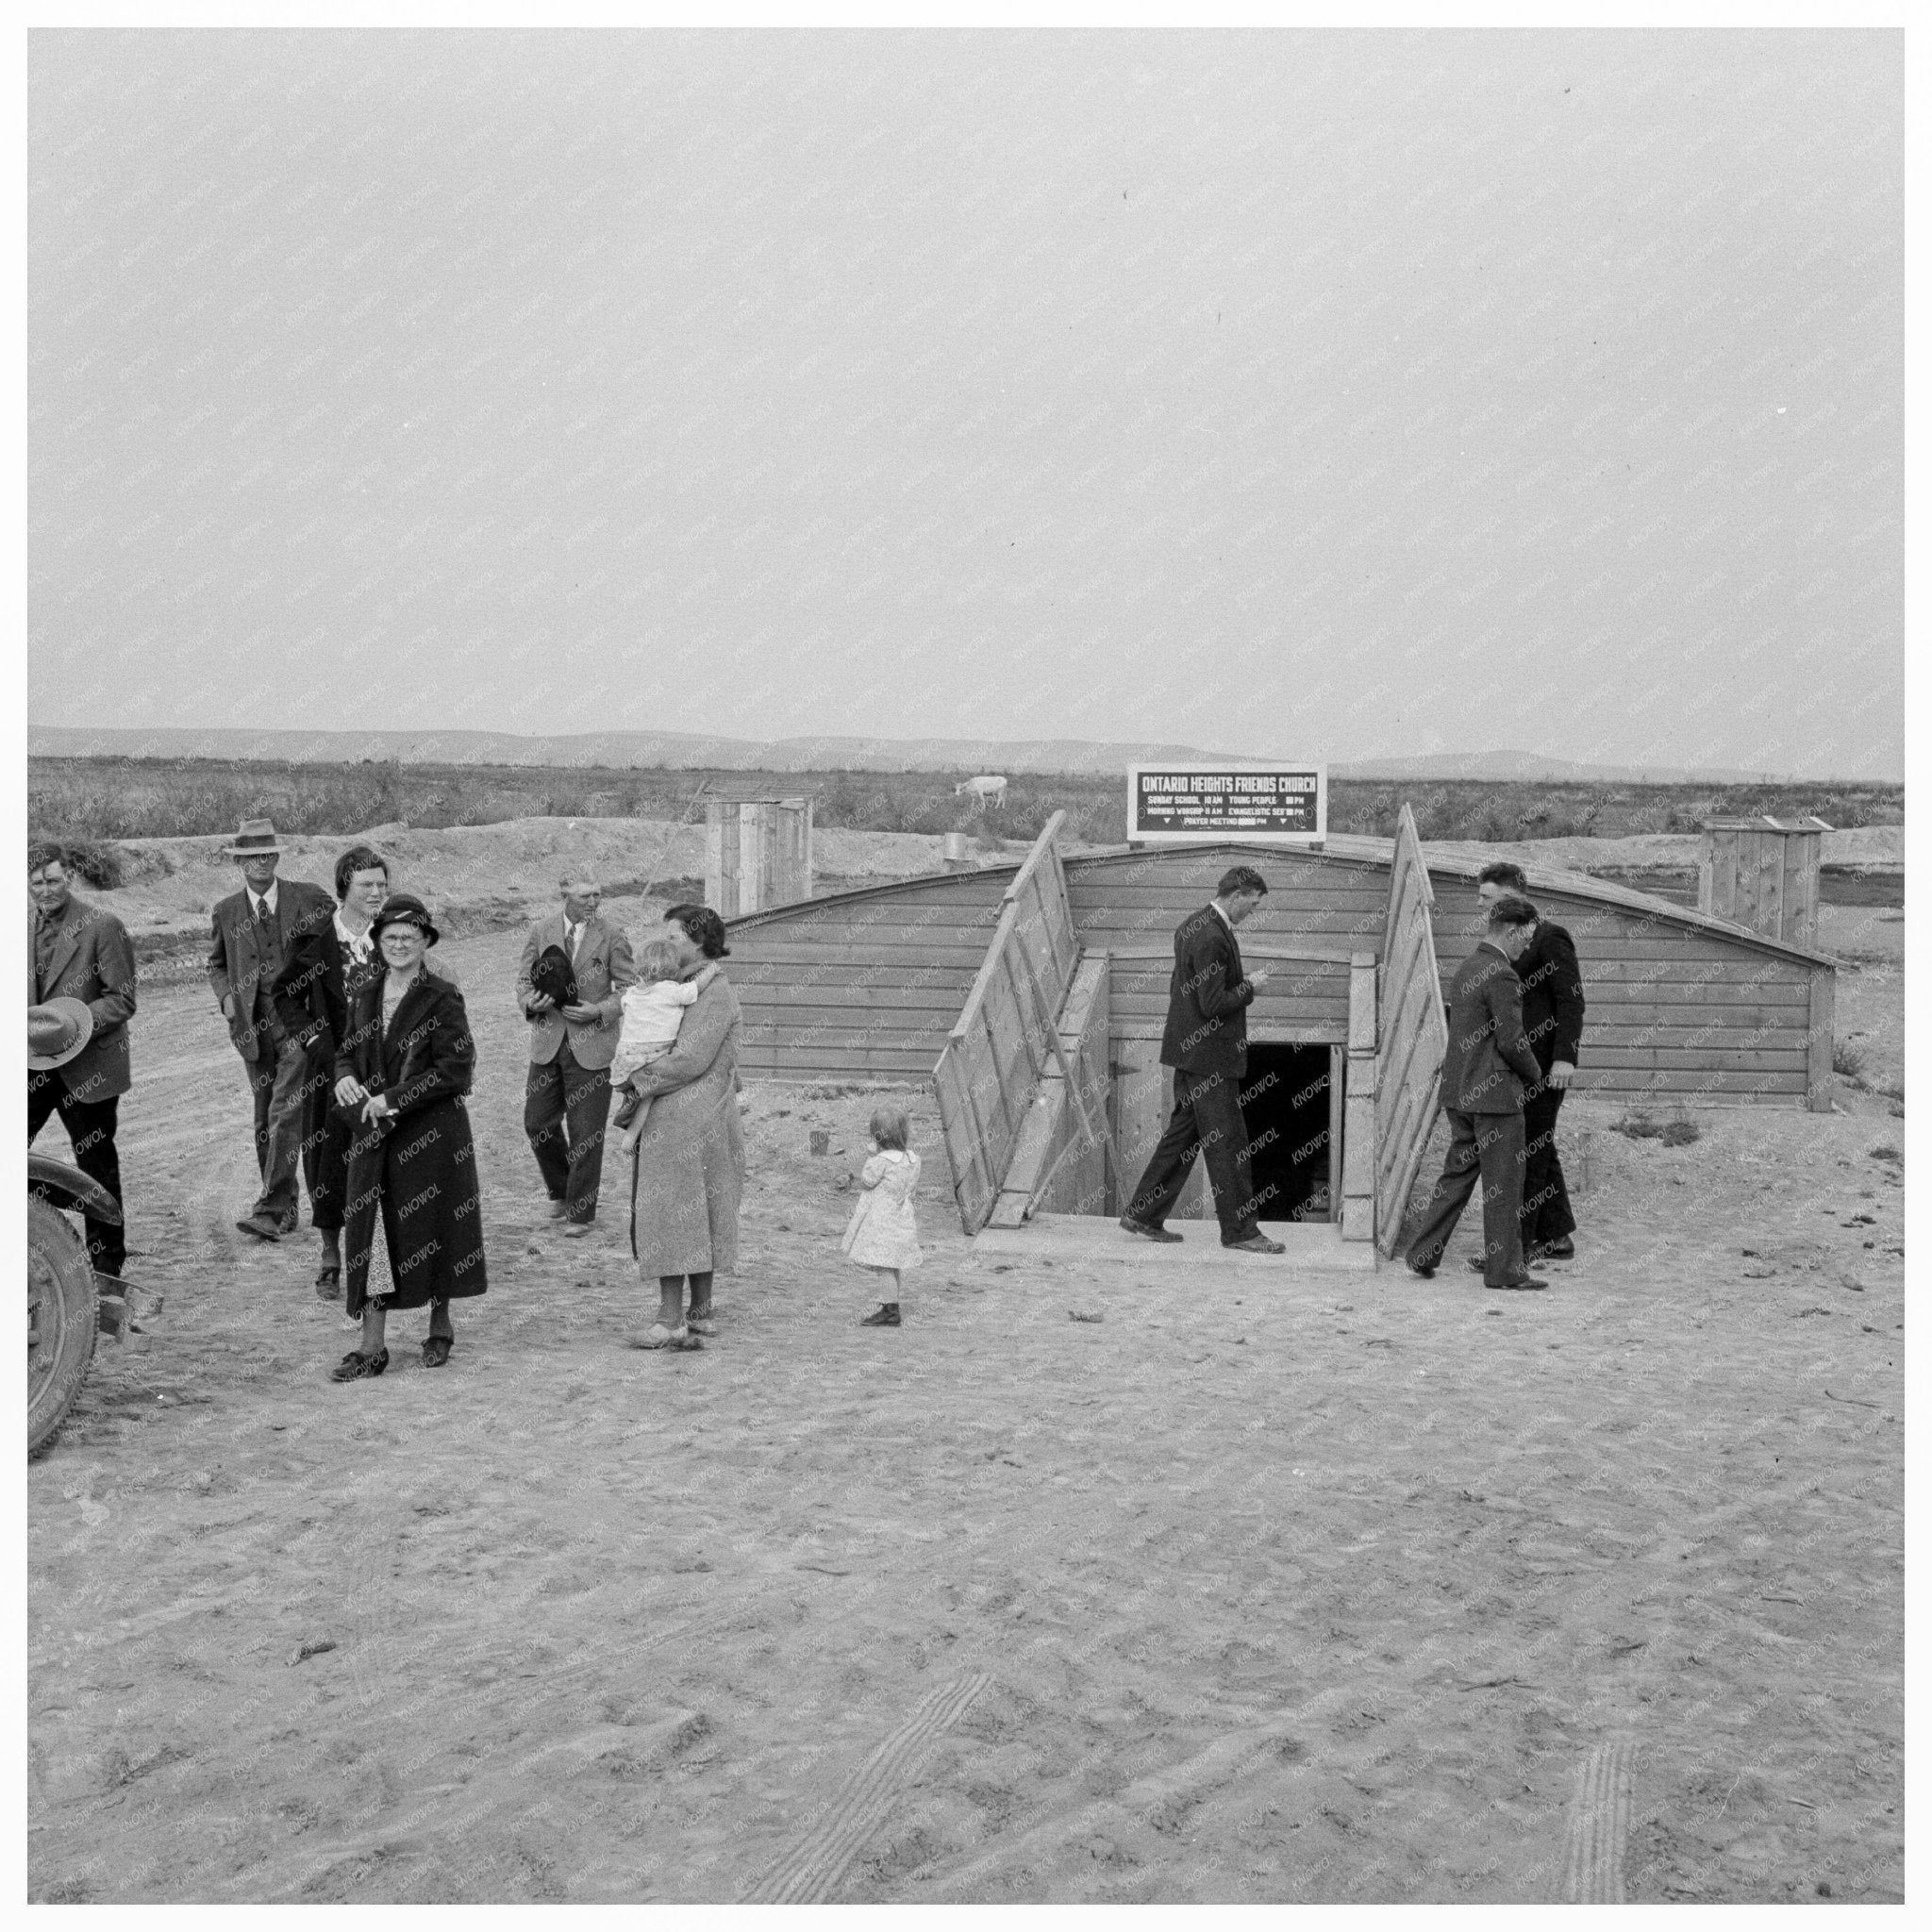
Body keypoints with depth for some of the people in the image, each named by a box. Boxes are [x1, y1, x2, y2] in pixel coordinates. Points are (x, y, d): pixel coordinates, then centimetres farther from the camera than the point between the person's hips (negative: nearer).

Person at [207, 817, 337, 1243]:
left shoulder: (310, 898, -1)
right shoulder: (226, 911, 7)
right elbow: (216, 963, 20)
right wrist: (226, 995, 1)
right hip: (253, 1025, 4)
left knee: (285, 1114, -15)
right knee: (264, 1122, 8)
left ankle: (269, 1211, -18)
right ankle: (287, 1207, 20)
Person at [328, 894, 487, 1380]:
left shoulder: (442, 999, -8)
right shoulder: (364, 995, 8)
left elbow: (456, 1068, -14)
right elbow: (347, 1052, 16)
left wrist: (394, 1098, -18)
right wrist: (345, 1079, -8)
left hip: (432, 1132, -4)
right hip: (374, 1131, 4)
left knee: (431, 1227, 7)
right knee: (370, 1233, 0)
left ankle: (440, 1326, 26)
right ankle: (372, 1347, 2)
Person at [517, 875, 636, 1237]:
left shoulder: (612, 936, -3)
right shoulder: (542, 930, 4)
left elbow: (628, 987, 1)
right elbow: (524, 978, 9)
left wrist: (600, 1010, -15)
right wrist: (532, 1003, -12)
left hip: (591, 1044, -3)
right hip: (548, 1041, 3)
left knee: (585, 1132, -1)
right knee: (537, 1123, 7)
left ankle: (580, 1210, 12)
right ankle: (560, 1191, 31)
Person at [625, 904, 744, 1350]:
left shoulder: (714, 994, -14)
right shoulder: (686, 988, 16)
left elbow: (691, 1060, -22)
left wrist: (639, 1080, -13)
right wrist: (639, 1078, 4)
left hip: (687, 1121, -10)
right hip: (679, 1120, 10)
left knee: (672, 1213, -8)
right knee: (697, 1218, 12)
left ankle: (671, 1320, -6)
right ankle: (700, 1314, 18)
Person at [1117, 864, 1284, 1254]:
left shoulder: (1193, 926, 11)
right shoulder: (1211, 937, -21)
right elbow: (1214, 1004, -23)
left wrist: (1241, 983, 14)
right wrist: (1250, 987, -8)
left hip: (1191, 1050, 10)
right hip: (1209, 1055, -10)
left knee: (1183, 1134, 15)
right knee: (1228, 1141, -3)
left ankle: (1143, 1215, 19)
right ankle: (1240, 1230, 4)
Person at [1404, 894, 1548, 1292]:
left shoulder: (1465, 969, 12)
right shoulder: (1501, 976, -17)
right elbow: (1512, 1041, -19)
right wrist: (1534, 1074, 0)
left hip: (1459, 1091, 9)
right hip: (1496, 1093, -9)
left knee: (1457, 1172, 15)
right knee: (1503, 1184, -1)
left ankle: (1423, 1254, 14)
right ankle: (1504, 1269, 4)